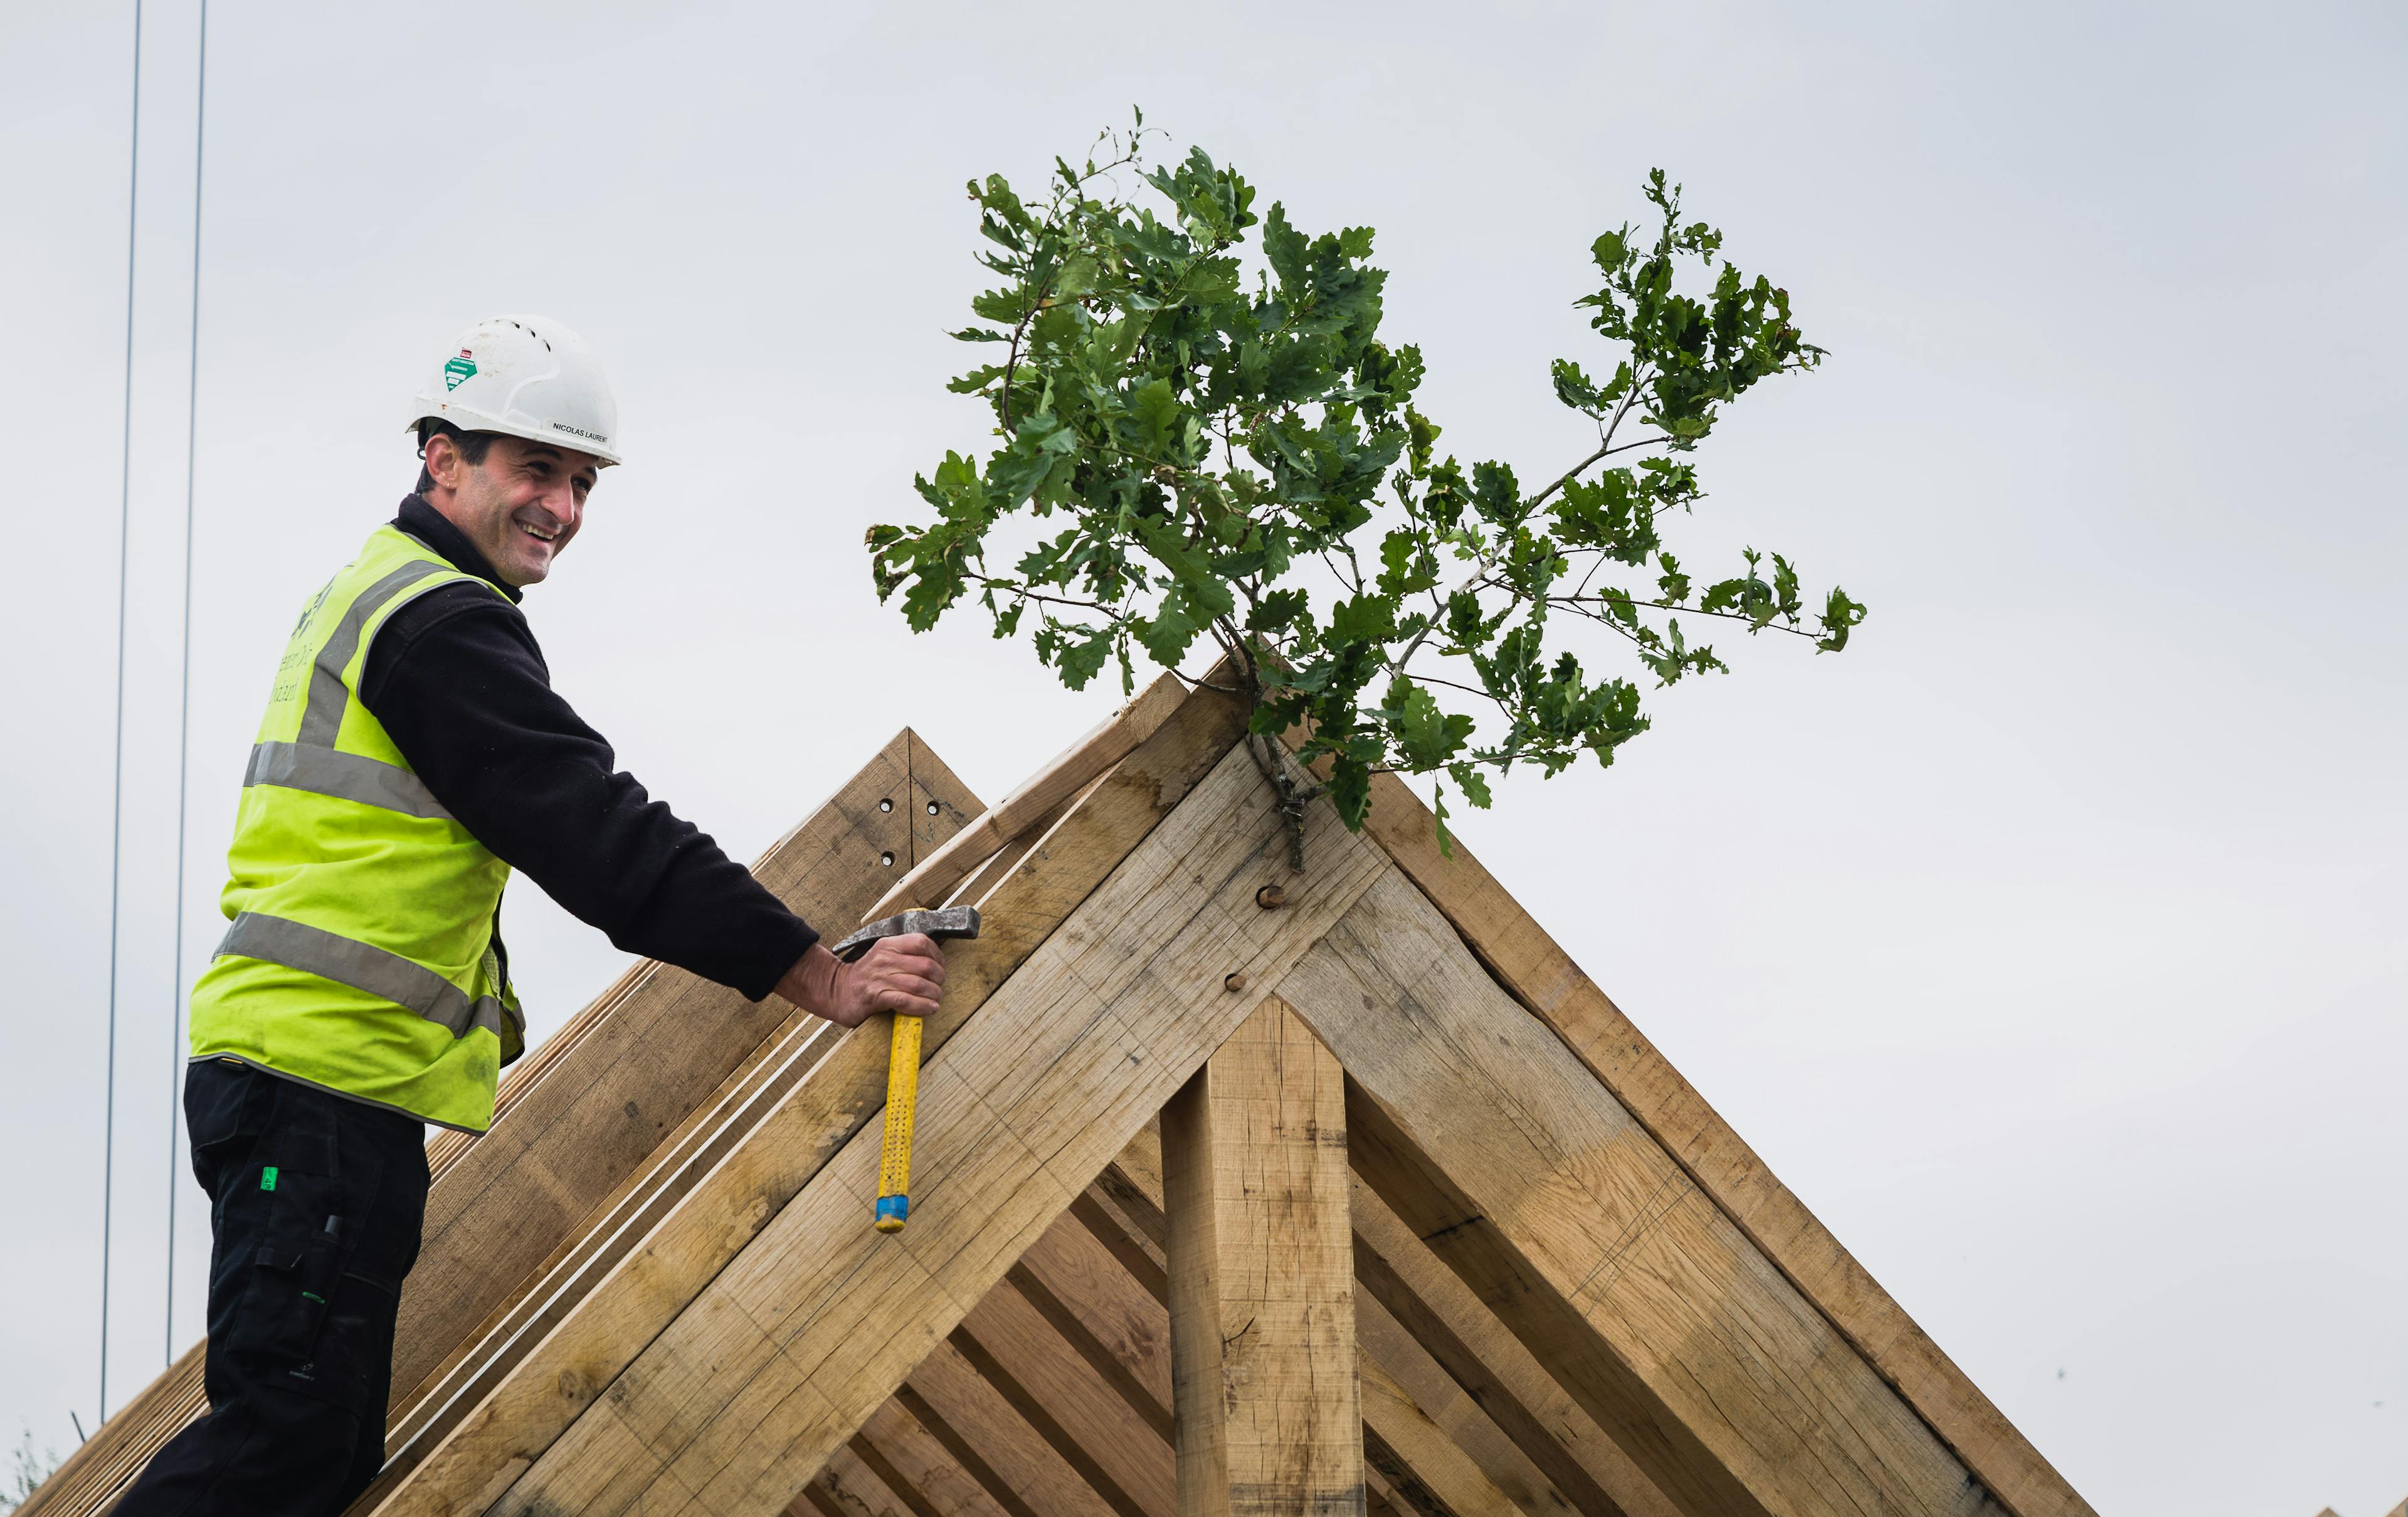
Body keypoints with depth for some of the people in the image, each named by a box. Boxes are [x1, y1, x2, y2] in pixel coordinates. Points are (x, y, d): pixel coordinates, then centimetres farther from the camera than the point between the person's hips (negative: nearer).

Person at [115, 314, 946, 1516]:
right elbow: (604, 839, -16)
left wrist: (496, 1016, 22)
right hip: (328, 1072, -11)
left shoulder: (374, 592, 22)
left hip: (282, 1067, 11)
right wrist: (827, 981, -13)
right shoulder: (443, 622, -11)